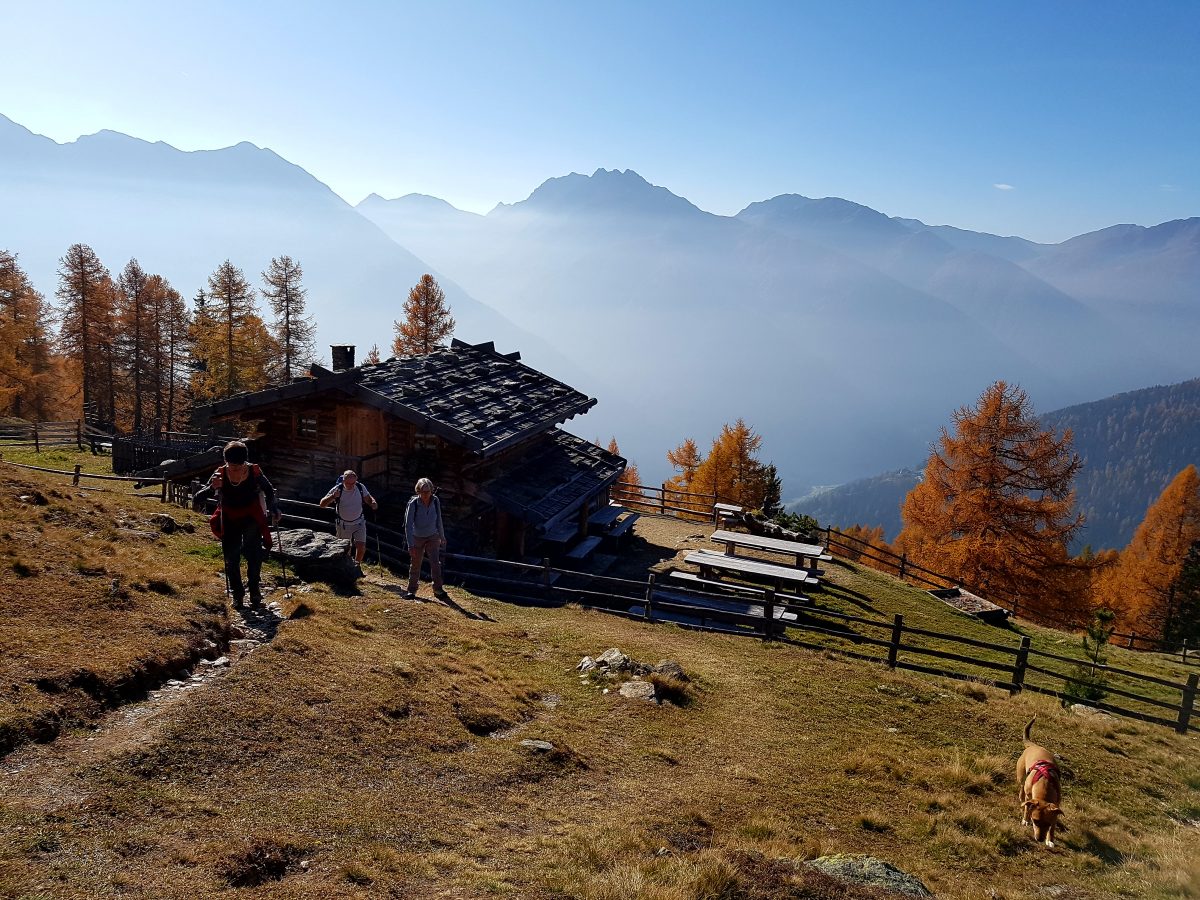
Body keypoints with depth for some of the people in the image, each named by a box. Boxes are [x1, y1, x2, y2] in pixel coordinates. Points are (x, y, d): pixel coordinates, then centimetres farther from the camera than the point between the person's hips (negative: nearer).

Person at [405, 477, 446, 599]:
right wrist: (410, 545, -25)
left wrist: (442, 536, 13)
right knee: (415, 565, 7)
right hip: (418, 538, -2)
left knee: (435, 562, -8)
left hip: (432, 537, 2)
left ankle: (438, 589, 0)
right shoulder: (413, 504, -22)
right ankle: (412, 590, 22)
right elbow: (408, 525, -21)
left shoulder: (435, 501, -12)